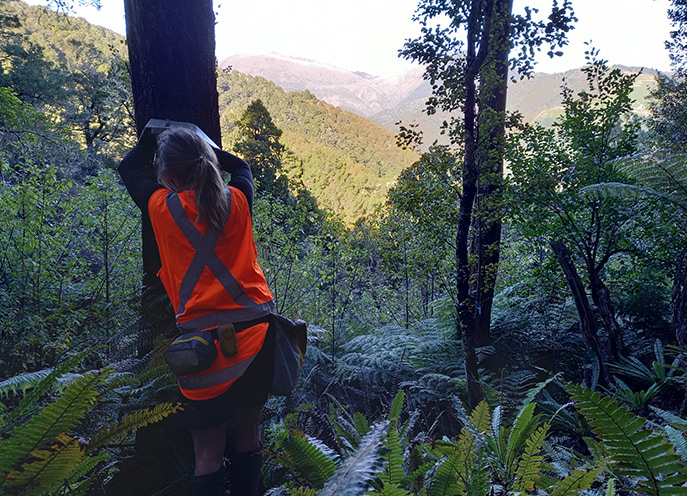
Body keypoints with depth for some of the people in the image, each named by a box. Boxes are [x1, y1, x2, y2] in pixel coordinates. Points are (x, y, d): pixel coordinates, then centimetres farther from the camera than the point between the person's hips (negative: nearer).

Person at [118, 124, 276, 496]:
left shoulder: (161, 208, -3)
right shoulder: (238, 201, 2)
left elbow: (129, 168, 19)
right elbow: (241, 166, 28)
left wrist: (152, 136, 34)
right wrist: (201, 144, 38)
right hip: (255, 336, 3)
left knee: (208, 453, 10)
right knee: (247, 439, 20)